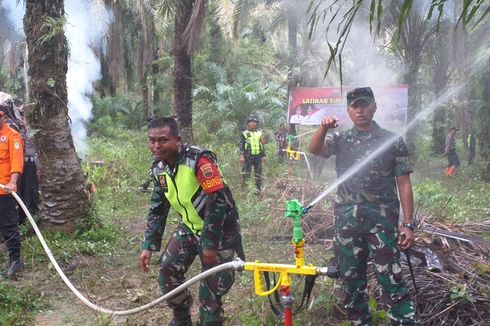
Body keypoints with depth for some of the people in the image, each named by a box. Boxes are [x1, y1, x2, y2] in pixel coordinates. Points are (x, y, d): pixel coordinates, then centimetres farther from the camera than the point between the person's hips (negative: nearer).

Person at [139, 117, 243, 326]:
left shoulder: (199, 160, -26)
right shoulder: (158, 168, -2)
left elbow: (219, 200, -27)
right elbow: (158, 209, 7)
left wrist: (210, 243, -24)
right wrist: (149, 245, 3)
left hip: (219, 229, -7)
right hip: (190, 226, 7)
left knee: (211, 287, -4)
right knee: (167, 272, 3)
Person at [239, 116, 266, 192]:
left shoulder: (259, 133, 14)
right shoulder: (244, 133, 4)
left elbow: (262, 145, 17)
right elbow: (241, 145, -2)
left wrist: (264, 155, 11)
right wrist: (241, 156, -11)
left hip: (258, 156, 3)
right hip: (248, 156, -3)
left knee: (258, 174, 6)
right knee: (246, 173, -6)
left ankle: (258, 189, 15)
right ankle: (243, 188, 2)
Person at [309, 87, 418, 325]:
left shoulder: (393, 141, 1)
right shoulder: (340, 139, 8)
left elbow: (403, 183, 1)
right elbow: (314, 149, -11)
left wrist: (408, 224, -5)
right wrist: (324, 128, -31)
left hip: (382, 218, -3)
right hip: (347, 219, 3)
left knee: (390, 279, -9)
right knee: (351, 279, 12)